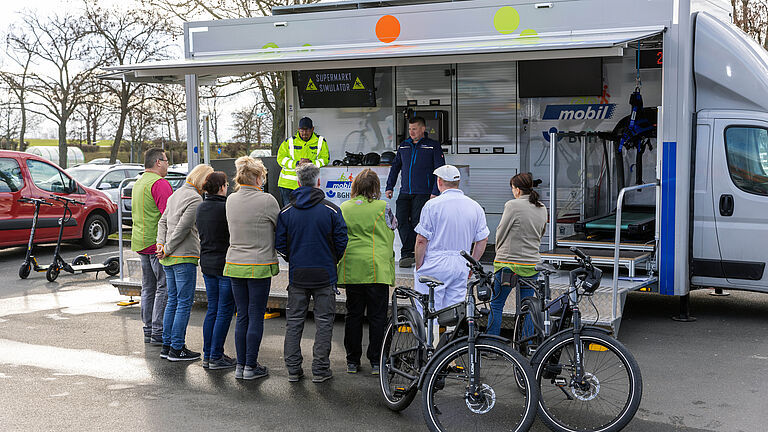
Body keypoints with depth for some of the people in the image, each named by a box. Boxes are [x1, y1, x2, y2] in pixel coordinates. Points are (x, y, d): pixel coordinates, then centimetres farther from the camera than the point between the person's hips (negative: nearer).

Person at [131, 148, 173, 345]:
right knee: (164, 288, -6)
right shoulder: (160, 183, -14)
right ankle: (158, 333, -6)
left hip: (141, 243, 10)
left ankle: (148, 330, 18)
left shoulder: (138, 183, 18)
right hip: (158, 242, -10)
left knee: (148, 288, 14)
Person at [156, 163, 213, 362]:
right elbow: (183, 228, -17)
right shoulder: (195, 199, -13)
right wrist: (167, 249, -9)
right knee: (184, 302, -3)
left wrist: (161, 244, 5)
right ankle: (177, 348, 0)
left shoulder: (177, 194, 15)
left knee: (173, 301, 14)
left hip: (169, 257, 9)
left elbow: (163, 221, 15)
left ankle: (167, 345, 17)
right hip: (184, 257, -9)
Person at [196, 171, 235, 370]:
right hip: (226, 264, -8)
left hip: (207, 264, 8)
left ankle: (207, 355, 18)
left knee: (212, 309, 15)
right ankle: (216, 357, 4)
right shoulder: (225, 208, -17)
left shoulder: (201, 208, 7)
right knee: (224, 311, 1)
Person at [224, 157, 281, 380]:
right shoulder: (267, 200, -12)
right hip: (259, 265, -5)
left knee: (242, 316, 12)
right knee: (256, 317, 2)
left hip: (235, 265, 5)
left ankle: (240, 365, 16)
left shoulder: (231, 200, 4)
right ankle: (251, 366, 7)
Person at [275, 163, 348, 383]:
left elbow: (280, 244, 1)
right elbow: (341, 243, -5)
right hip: (325, 275, -2)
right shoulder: (331, 210, -7)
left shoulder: (286, 212, 0)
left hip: (297, 275, 2)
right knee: (324, 322, 6)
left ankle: (293, 369, 14)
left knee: (294, 322, 11)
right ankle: (320, 370, 8)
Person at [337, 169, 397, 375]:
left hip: (351, 269, 3)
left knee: (353, 314, 11)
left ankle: (352, 361, 17)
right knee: (377, 315, 4)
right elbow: (390, 236, 1)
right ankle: (376, 362, 7)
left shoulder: (343, 208, 3)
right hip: (377, 269, -3)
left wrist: (339, 263, 20)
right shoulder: (382, 207, -6)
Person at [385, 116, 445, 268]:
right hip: (405, 192, 4)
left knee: (417, 222, -6)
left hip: (423, 193, -4)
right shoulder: (403, 146, 15)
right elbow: (395, 167, 23)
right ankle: (407, 254, 3)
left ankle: (407, 253, 6)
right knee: (401, 220, -6)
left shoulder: (433, 146, 1)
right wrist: (389, 187, 15)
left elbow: (440, 170, -2)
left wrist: (435, 192, -10)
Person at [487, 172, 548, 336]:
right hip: (532, 265, 6)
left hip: (508, 265, -5)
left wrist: (500, 252, 10)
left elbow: (500, 232, -6)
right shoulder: (542, 209, 7)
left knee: (496, 305, 6)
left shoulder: (513, 205, -12)